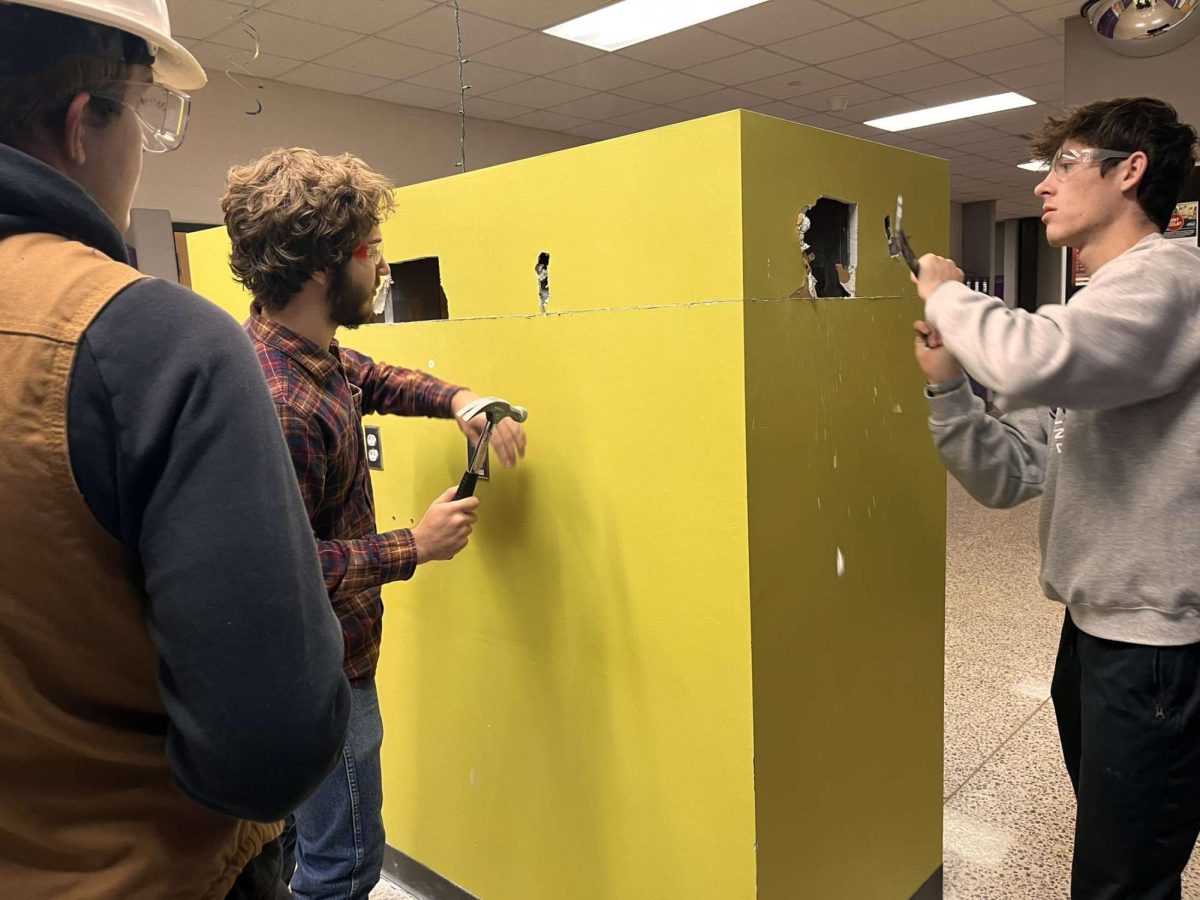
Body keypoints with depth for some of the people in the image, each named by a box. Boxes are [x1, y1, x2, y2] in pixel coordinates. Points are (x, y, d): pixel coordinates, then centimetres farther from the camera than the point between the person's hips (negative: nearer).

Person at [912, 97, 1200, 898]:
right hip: (1093, 626, 9)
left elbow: (1035, 362, -37)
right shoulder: (1087, 320, 13)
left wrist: (948, 294, -18)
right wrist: (947, 385, -5)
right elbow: (1009, 478, 9)